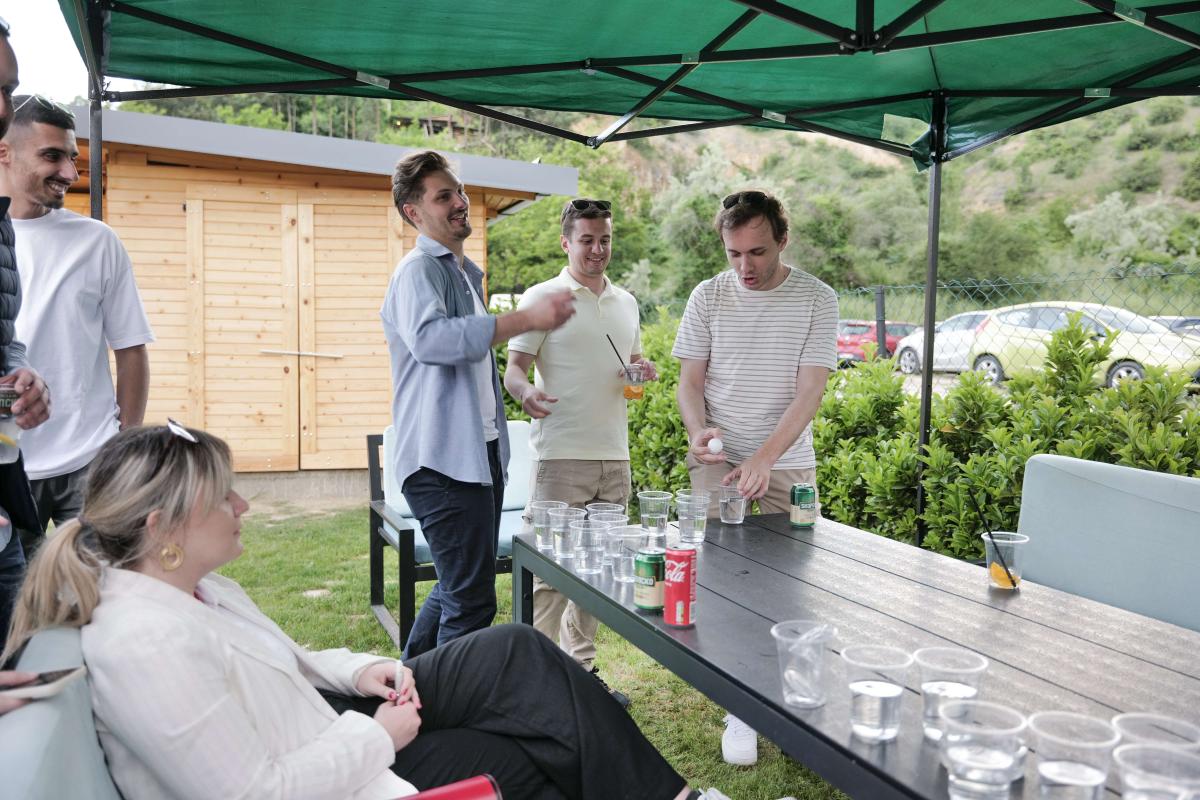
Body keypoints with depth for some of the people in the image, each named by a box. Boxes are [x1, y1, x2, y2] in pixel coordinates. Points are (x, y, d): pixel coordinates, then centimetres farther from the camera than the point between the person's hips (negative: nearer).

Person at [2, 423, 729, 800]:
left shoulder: (190, 586, 0)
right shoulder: (146, 643, -31)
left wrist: (357, 670, 0)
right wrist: (377, 737, -19)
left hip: (326, 727, 9)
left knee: (517, 654, -1)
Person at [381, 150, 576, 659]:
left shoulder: (466, 271, 20)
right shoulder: (419, 269, -11)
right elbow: (430, 339, -32)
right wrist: (527, 319, -32)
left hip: (479, 453, 10)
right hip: (443, 460, -10)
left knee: (459, 588, 19)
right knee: (472, 604, -9)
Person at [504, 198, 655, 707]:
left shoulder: (625, 302, 16)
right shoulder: (542, 298, -2)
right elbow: (514, 368, -6)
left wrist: (643, 371, 3)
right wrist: (526, 391, -29)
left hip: (614, 455, 6)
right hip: (562, 455, -6)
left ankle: (581, 670, 24)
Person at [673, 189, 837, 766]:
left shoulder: (817, 300, -4)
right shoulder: (708, 296, 1)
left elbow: (810, 390, -10)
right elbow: (690, 380, 4)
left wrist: (764, 459, -21)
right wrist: (699, 429, -18)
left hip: (789, 464, 0)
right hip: (718, 459, 1)